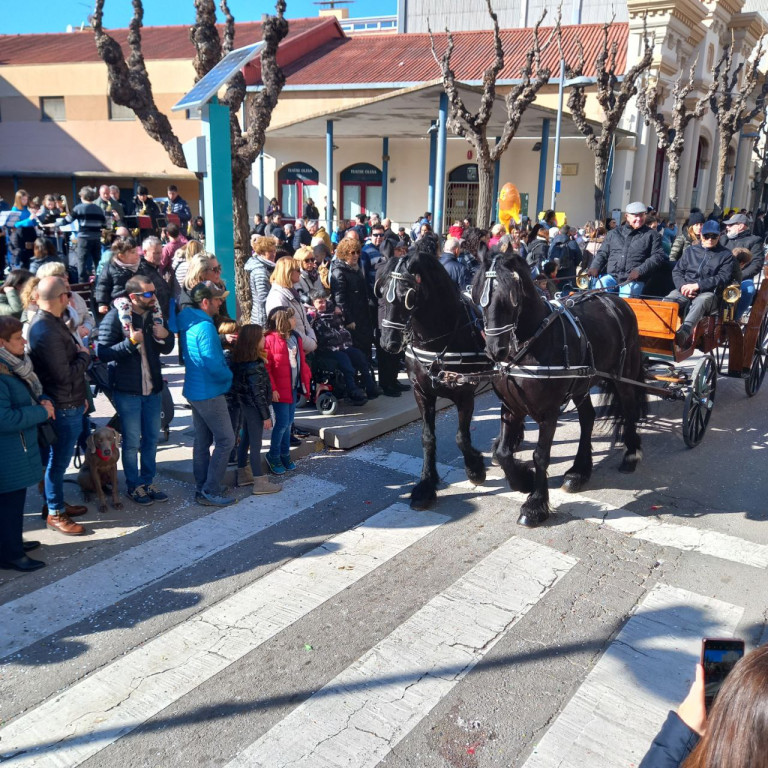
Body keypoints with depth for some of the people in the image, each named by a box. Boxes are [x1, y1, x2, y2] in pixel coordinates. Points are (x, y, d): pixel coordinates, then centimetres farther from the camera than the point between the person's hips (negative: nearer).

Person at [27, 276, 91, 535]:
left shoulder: (49, 322, 7)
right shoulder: (47, 332, -26)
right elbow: (64, 375, -25)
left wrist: (80, 397, 16)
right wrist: (84, 356, -8)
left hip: (69, 403, 10)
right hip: (63, 409, -10)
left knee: (57, 460, 21)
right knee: (58, 462, 5)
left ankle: (56, 503, 36)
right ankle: (55, 514, 19)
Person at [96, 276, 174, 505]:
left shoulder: (154, 314, 6)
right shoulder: (115, 317, -13)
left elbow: (167, 350, 13)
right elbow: (102, 352, -17)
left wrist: (165, 337, -9)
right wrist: (130, 342, -27)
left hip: (153, 389, 6)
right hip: (127, 390, -6)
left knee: (152, 438, 14)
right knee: (132, 441, 6)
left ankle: (148, 481, 29)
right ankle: (134, 485, 22)